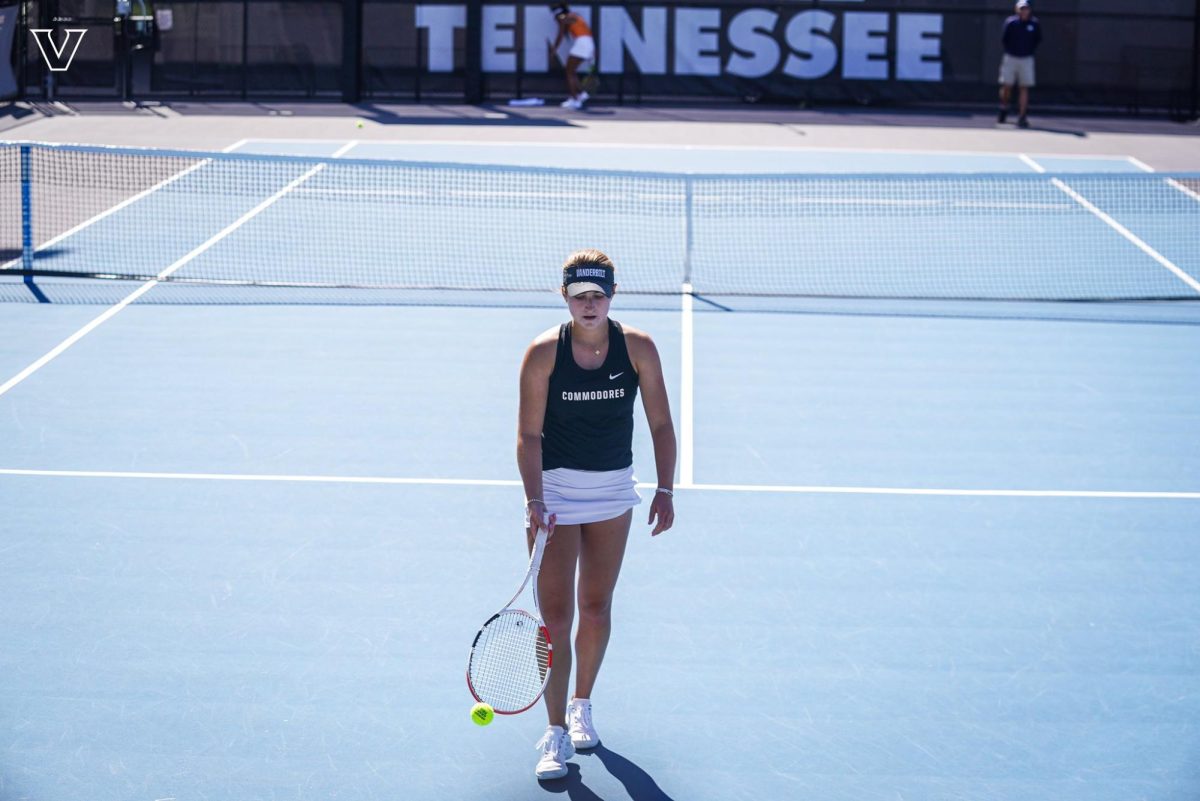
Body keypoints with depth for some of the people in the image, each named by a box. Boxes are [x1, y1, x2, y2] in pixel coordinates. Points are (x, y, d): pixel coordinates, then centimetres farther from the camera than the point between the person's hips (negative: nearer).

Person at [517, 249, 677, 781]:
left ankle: (582, 705, 34)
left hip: (614, 487, 3)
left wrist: (665, 490, -8)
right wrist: (534, 501, -23)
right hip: (555, 487, -2)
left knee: (596, 608, 13)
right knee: (555, 616, -6)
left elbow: (661, 424, -1)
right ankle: (557, 733, 0)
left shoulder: (638, 348, -8)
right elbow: (529, 434, -13)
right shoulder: (544, 353, -14)